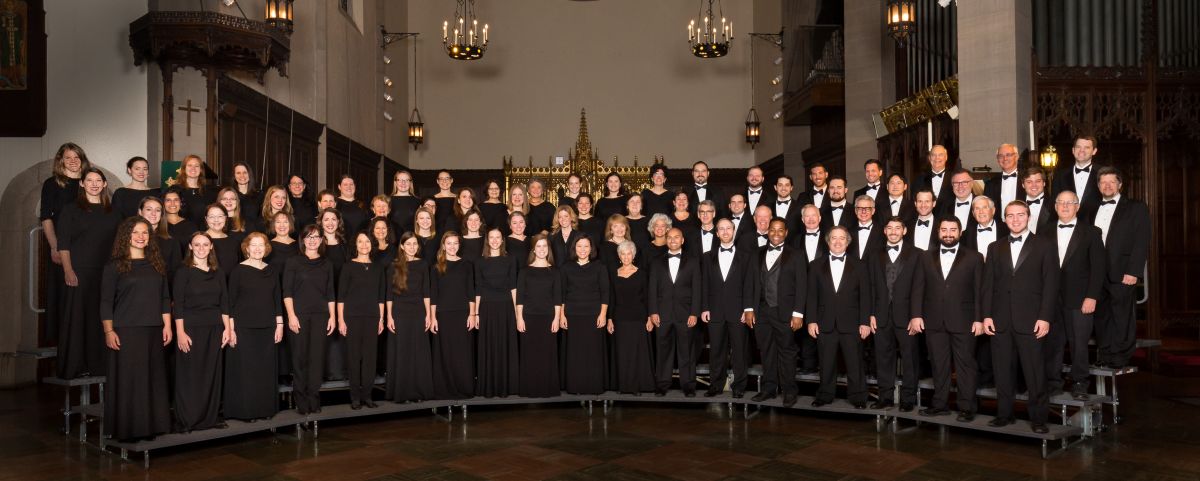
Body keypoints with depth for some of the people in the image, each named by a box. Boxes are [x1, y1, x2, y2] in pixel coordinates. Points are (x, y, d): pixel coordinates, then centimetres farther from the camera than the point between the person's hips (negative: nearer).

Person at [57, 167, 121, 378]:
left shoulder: (112, 212, 14)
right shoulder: (71, 210, 4)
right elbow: (63, 244, -2)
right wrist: (68, 271, -13)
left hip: (107, 274, 3)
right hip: (79, 273, -3)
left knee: (103, 319, 3)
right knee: (77, 317, -3)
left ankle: (99, 365, 11)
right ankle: (74, 367, 2)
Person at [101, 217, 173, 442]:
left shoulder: (157, 264, 13)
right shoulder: (115, 266, 0)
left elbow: (165, 298, 14)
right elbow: (106, 301, -3)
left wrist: (167, 325, 6)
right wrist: (109, 331, -10)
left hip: (154, 331, 4)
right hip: (126, 332, -4)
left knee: (154, 379, 6)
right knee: (127, 380, -2)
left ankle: (151, 426, 15)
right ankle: (126, 429, 7)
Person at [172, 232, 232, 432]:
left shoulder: (218, 272, 10)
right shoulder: (184, 272, -3)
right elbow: (178, 304, -7)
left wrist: (227, 328, 4)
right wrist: (180, 333, -13)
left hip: (214, 328, 4)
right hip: (191, 327, -4)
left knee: (212, 373, 7)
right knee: (190, 374, -1)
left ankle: (211, 416, 17)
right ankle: (187, 420, 8)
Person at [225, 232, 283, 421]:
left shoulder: (272, 270, 9)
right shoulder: (238, 270, -2)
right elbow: (230, 301, -3)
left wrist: (279, 324, 7)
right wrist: (230, 328, -8)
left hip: (267, 327, 4)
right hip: (244, 327, -4)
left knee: (267, 369, 6)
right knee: (244, 369, -1)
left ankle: (265, 408, 16)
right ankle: (243, 410, 7)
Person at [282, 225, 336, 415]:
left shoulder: (326, 264, 12)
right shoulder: (293, 262, 3)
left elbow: (330, 293, 12)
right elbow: (287, 291, -2)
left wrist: (332, 316, 4)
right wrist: (291, 315, -11)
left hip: (320, 315, 2)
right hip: (299, 315, -2)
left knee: (317, 357, 1)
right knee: (299, 357, 0)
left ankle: (314, 399, 10)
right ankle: (301, 400, 9)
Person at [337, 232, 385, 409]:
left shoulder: (377, 267, 10)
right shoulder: (349, 266, 0)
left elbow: (380, 296, 12)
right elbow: (341, 295, -2)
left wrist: (381, 318, 7)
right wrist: (340, 320, -7)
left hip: (372, 316, 3)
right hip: (352, 316, -3)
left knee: (370, 356, 3)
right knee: (354, 356, 0)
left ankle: (367, 395, 11)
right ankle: (355, 397, 7)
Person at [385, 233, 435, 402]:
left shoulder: (423, 264, 6)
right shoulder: (394, 266, 2)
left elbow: (426, 291, 7)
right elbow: (389, 293, 1)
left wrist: (428, 314, 1)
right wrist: (389, 316, -5)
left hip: (418, 312, 2)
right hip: (400, 312, -2)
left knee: (419, 353, 4)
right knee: (401, 353, 1)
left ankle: (419, 391, 11)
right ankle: (400, 392, 8)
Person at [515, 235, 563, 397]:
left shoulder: (554, 271, 7)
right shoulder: (525, 270, 5)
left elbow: (558, 297, 4)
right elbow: (519, 296, 2)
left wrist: (557, 318, -4)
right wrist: (519, 317, -5)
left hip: (548, 317, 0)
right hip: (529, 317, 0)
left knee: (547, 354, 1)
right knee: (529, 354, 0)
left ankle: (547, 389, 8)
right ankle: (530, 389, 6)